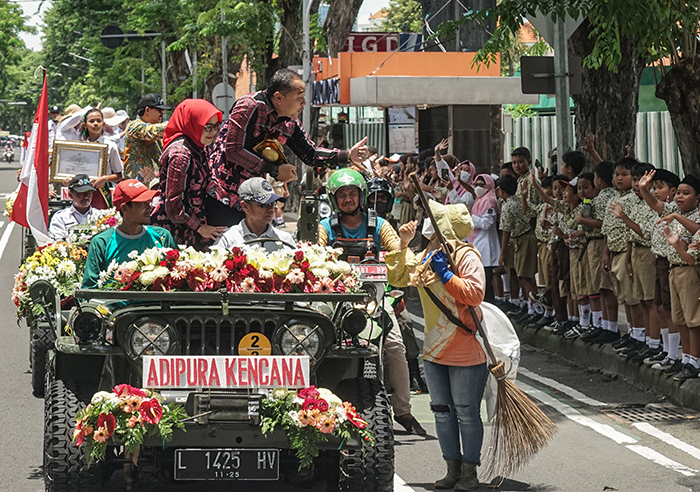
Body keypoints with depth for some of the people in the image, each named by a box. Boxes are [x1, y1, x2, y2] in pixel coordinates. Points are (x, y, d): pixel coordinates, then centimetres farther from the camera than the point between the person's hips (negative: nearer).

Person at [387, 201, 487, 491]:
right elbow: (397, 277, 17)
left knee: (466, 413, 0)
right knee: (442, 411, 11)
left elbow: (475, 293, -23)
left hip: (465, 352, -8)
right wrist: (403, 245, 7)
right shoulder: (425, 257, 11)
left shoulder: (466, 256, -13)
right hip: (435, 349, 8)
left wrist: (445, 273, -22)